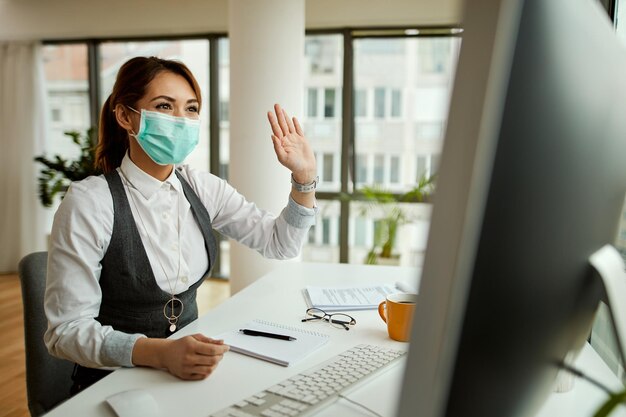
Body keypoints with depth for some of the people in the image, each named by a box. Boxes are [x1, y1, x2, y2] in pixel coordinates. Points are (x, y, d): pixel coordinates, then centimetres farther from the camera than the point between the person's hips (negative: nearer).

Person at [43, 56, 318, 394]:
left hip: (192, 372, 5)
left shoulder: (201, 189, 0)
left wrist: (303, 175, -10)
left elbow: (281, 244, 5)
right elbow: (67, 330, -17)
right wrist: (160, 353, -32)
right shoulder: (90, 203, -17)